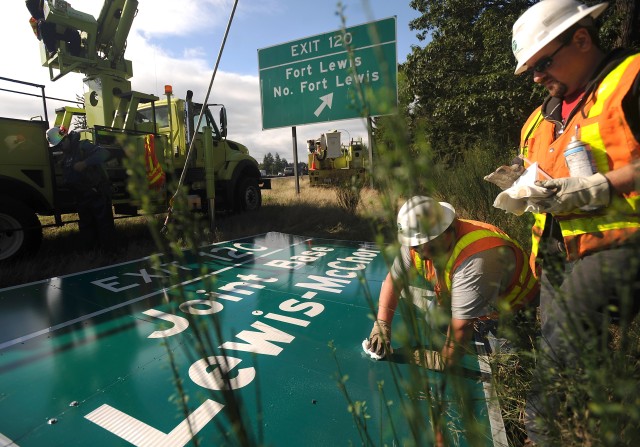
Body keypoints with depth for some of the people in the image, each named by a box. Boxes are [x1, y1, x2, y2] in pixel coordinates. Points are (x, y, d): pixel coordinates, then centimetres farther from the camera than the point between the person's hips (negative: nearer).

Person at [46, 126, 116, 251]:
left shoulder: (83, 146, -8)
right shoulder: (65, 156, 18)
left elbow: (104, 153, -25)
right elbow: (66, 178, 26)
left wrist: (85, 163, -29)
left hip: (98, 193, -9)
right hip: (82, 196, 9)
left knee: (104, 222, -4)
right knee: (86, 226, 13)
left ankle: (108, 252, 1)